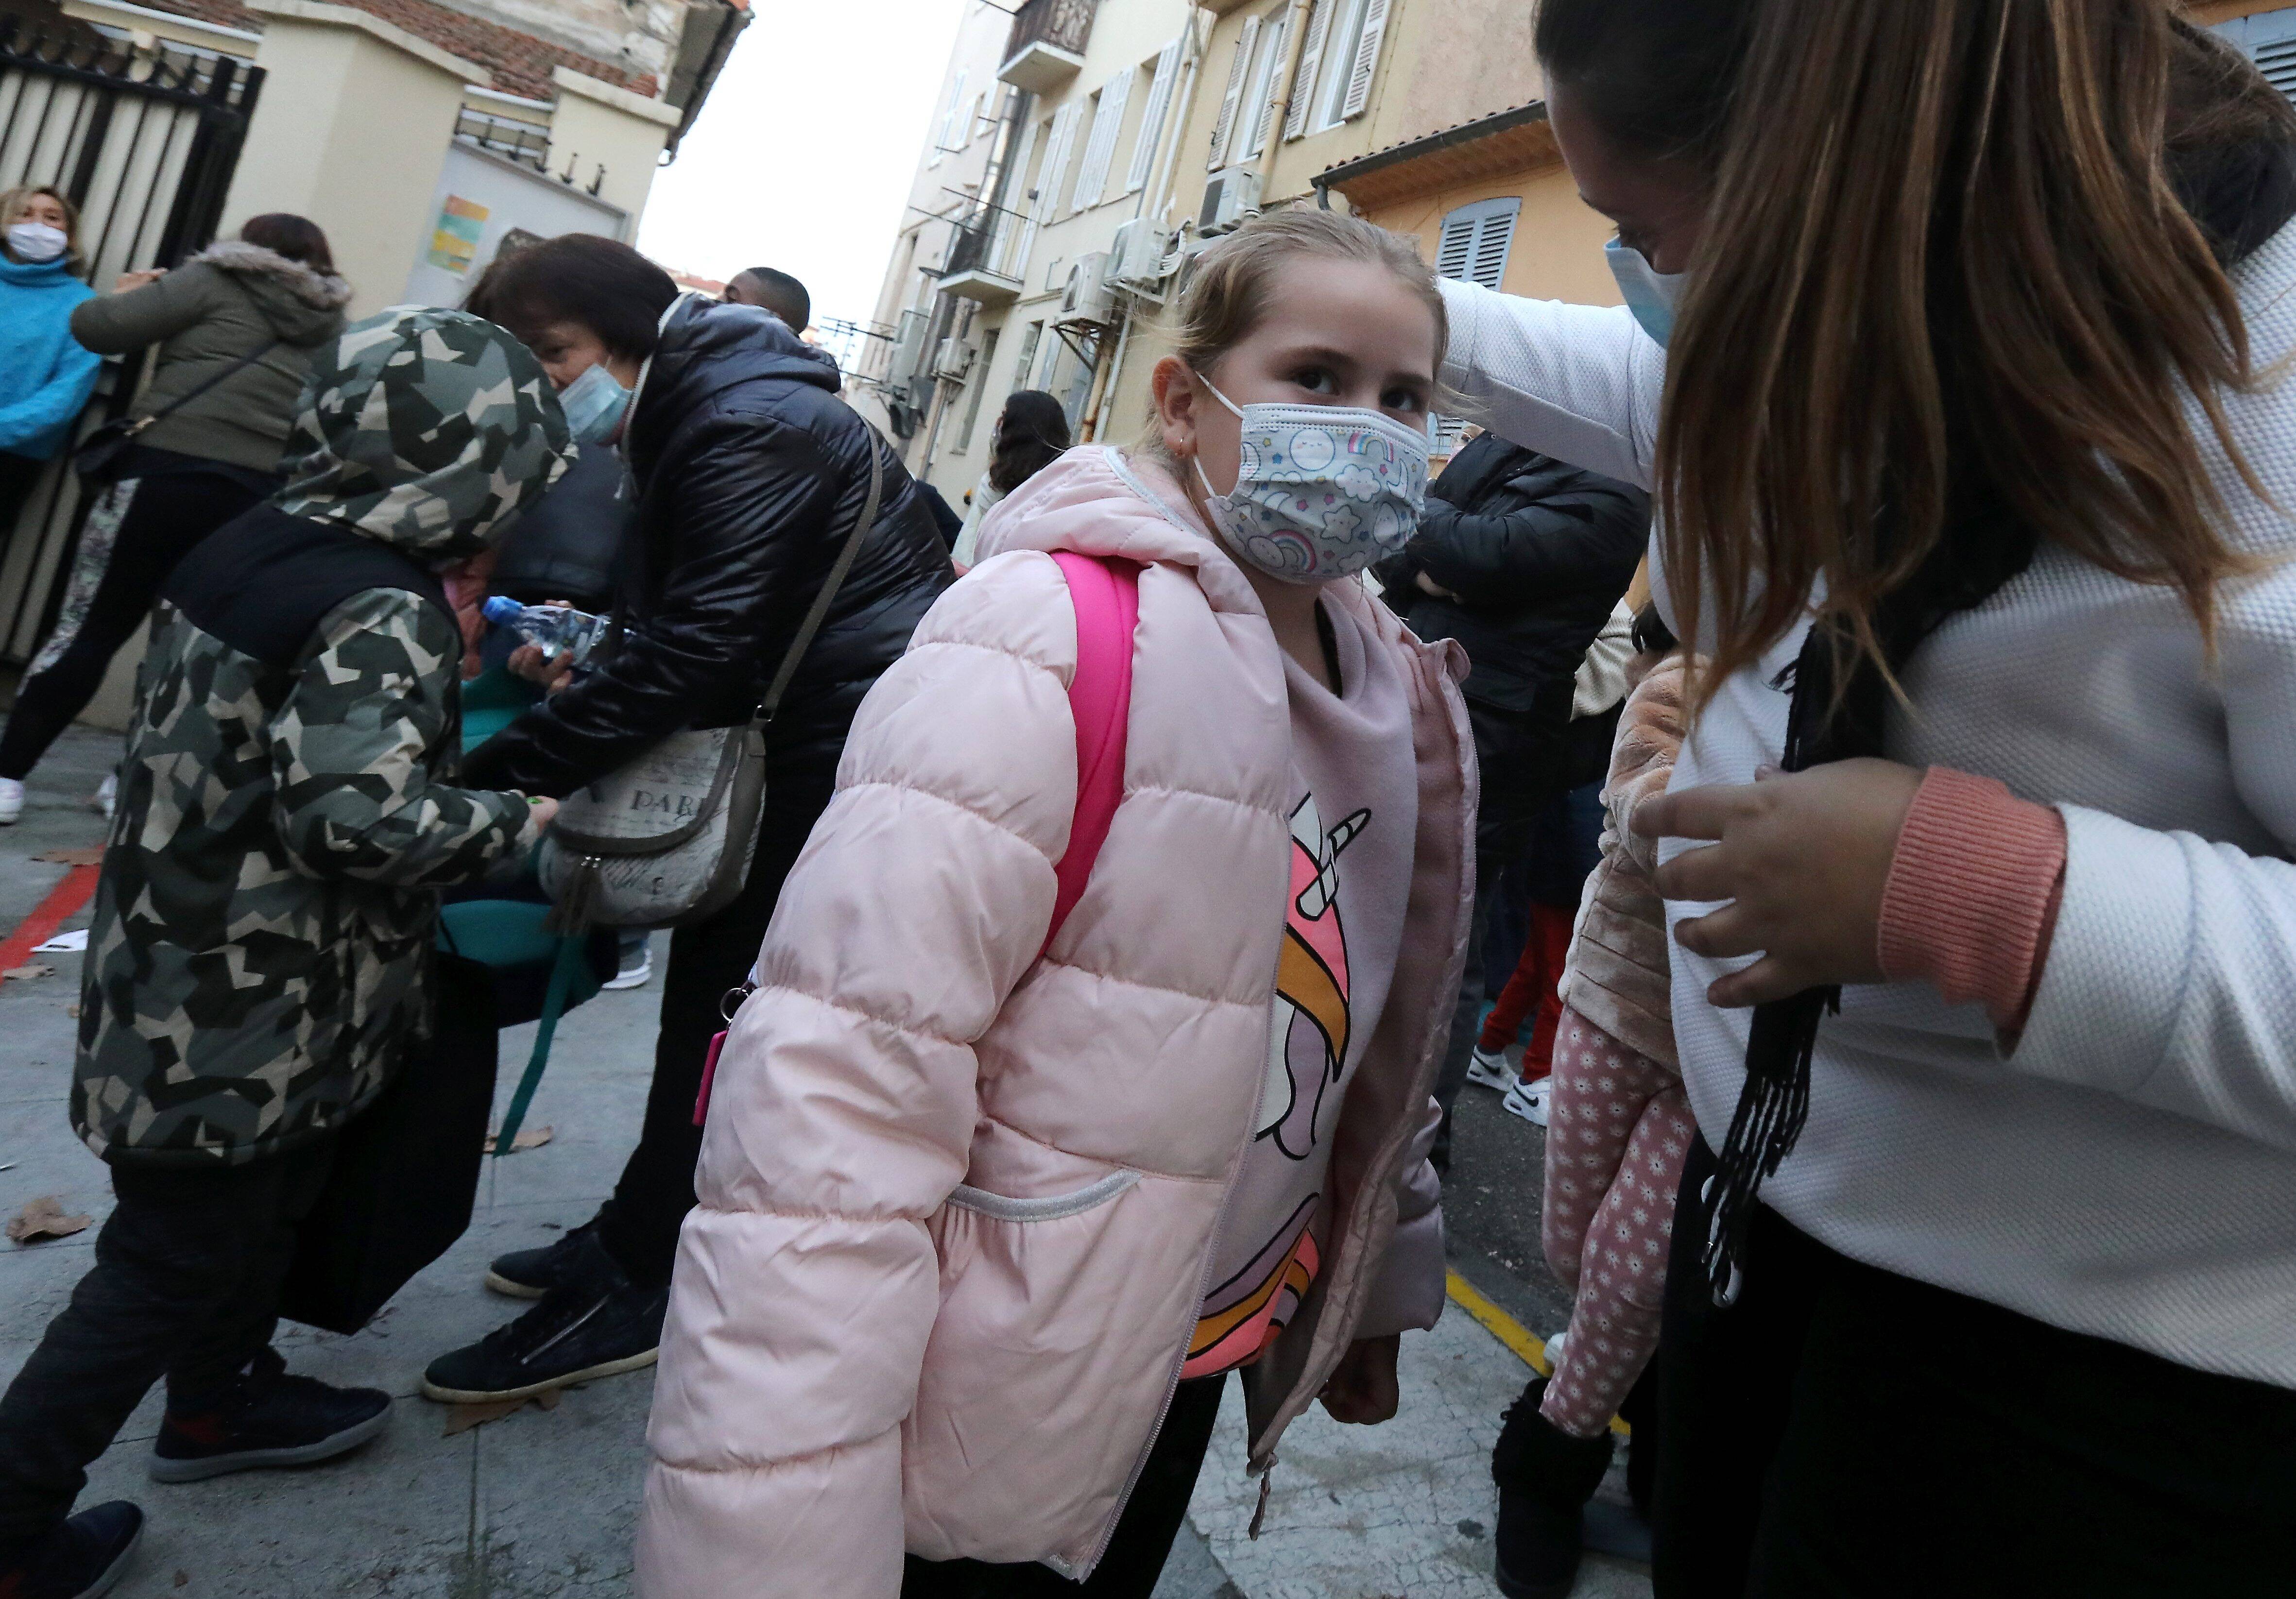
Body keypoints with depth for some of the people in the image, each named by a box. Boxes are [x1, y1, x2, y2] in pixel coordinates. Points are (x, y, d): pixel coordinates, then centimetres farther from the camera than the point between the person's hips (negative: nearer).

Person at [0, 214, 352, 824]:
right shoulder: (333, 326, 16)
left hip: (170, 475, -3)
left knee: (89, 629, 4)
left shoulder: (216, 283, 5)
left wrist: (124, 294, 18)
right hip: (263, 502, 3)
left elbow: (97, 328, -1)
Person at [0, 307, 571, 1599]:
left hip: (192, 971, 9)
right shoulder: (388, 615, -25)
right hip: (255, 1014, -9)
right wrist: (514, 823, -20)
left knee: (266, 1199, 27)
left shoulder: (256, 544, 2)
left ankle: (220, 1400, 49)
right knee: (176, 1260, 9)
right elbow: (358, 813, -35)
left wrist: (445, 635, 9)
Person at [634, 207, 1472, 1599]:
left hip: (1191, 1376, 7)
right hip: (974, 1429, -7)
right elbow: (833, 1098, -28)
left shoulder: (1402, 693, 2)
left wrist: (1374, 1283, 21)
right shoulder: (1056, 638, -23)